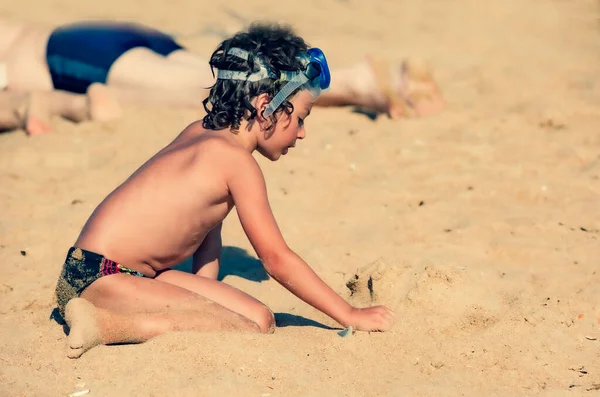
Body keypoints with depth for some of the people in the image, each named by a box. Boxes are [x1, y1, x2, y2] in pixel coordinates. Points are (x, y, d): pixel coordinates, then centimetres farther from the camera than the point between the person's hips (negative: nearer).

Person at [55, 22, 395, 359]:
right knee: (251, 332, -24)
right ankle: (105, 325, -23)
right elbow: (277, 259, -11)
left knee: (261, 318, 0)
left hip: (139, 276, 10)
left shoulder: (200, 132, 12)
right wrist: (350, 315, -3)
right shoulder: (236, 160, -14)